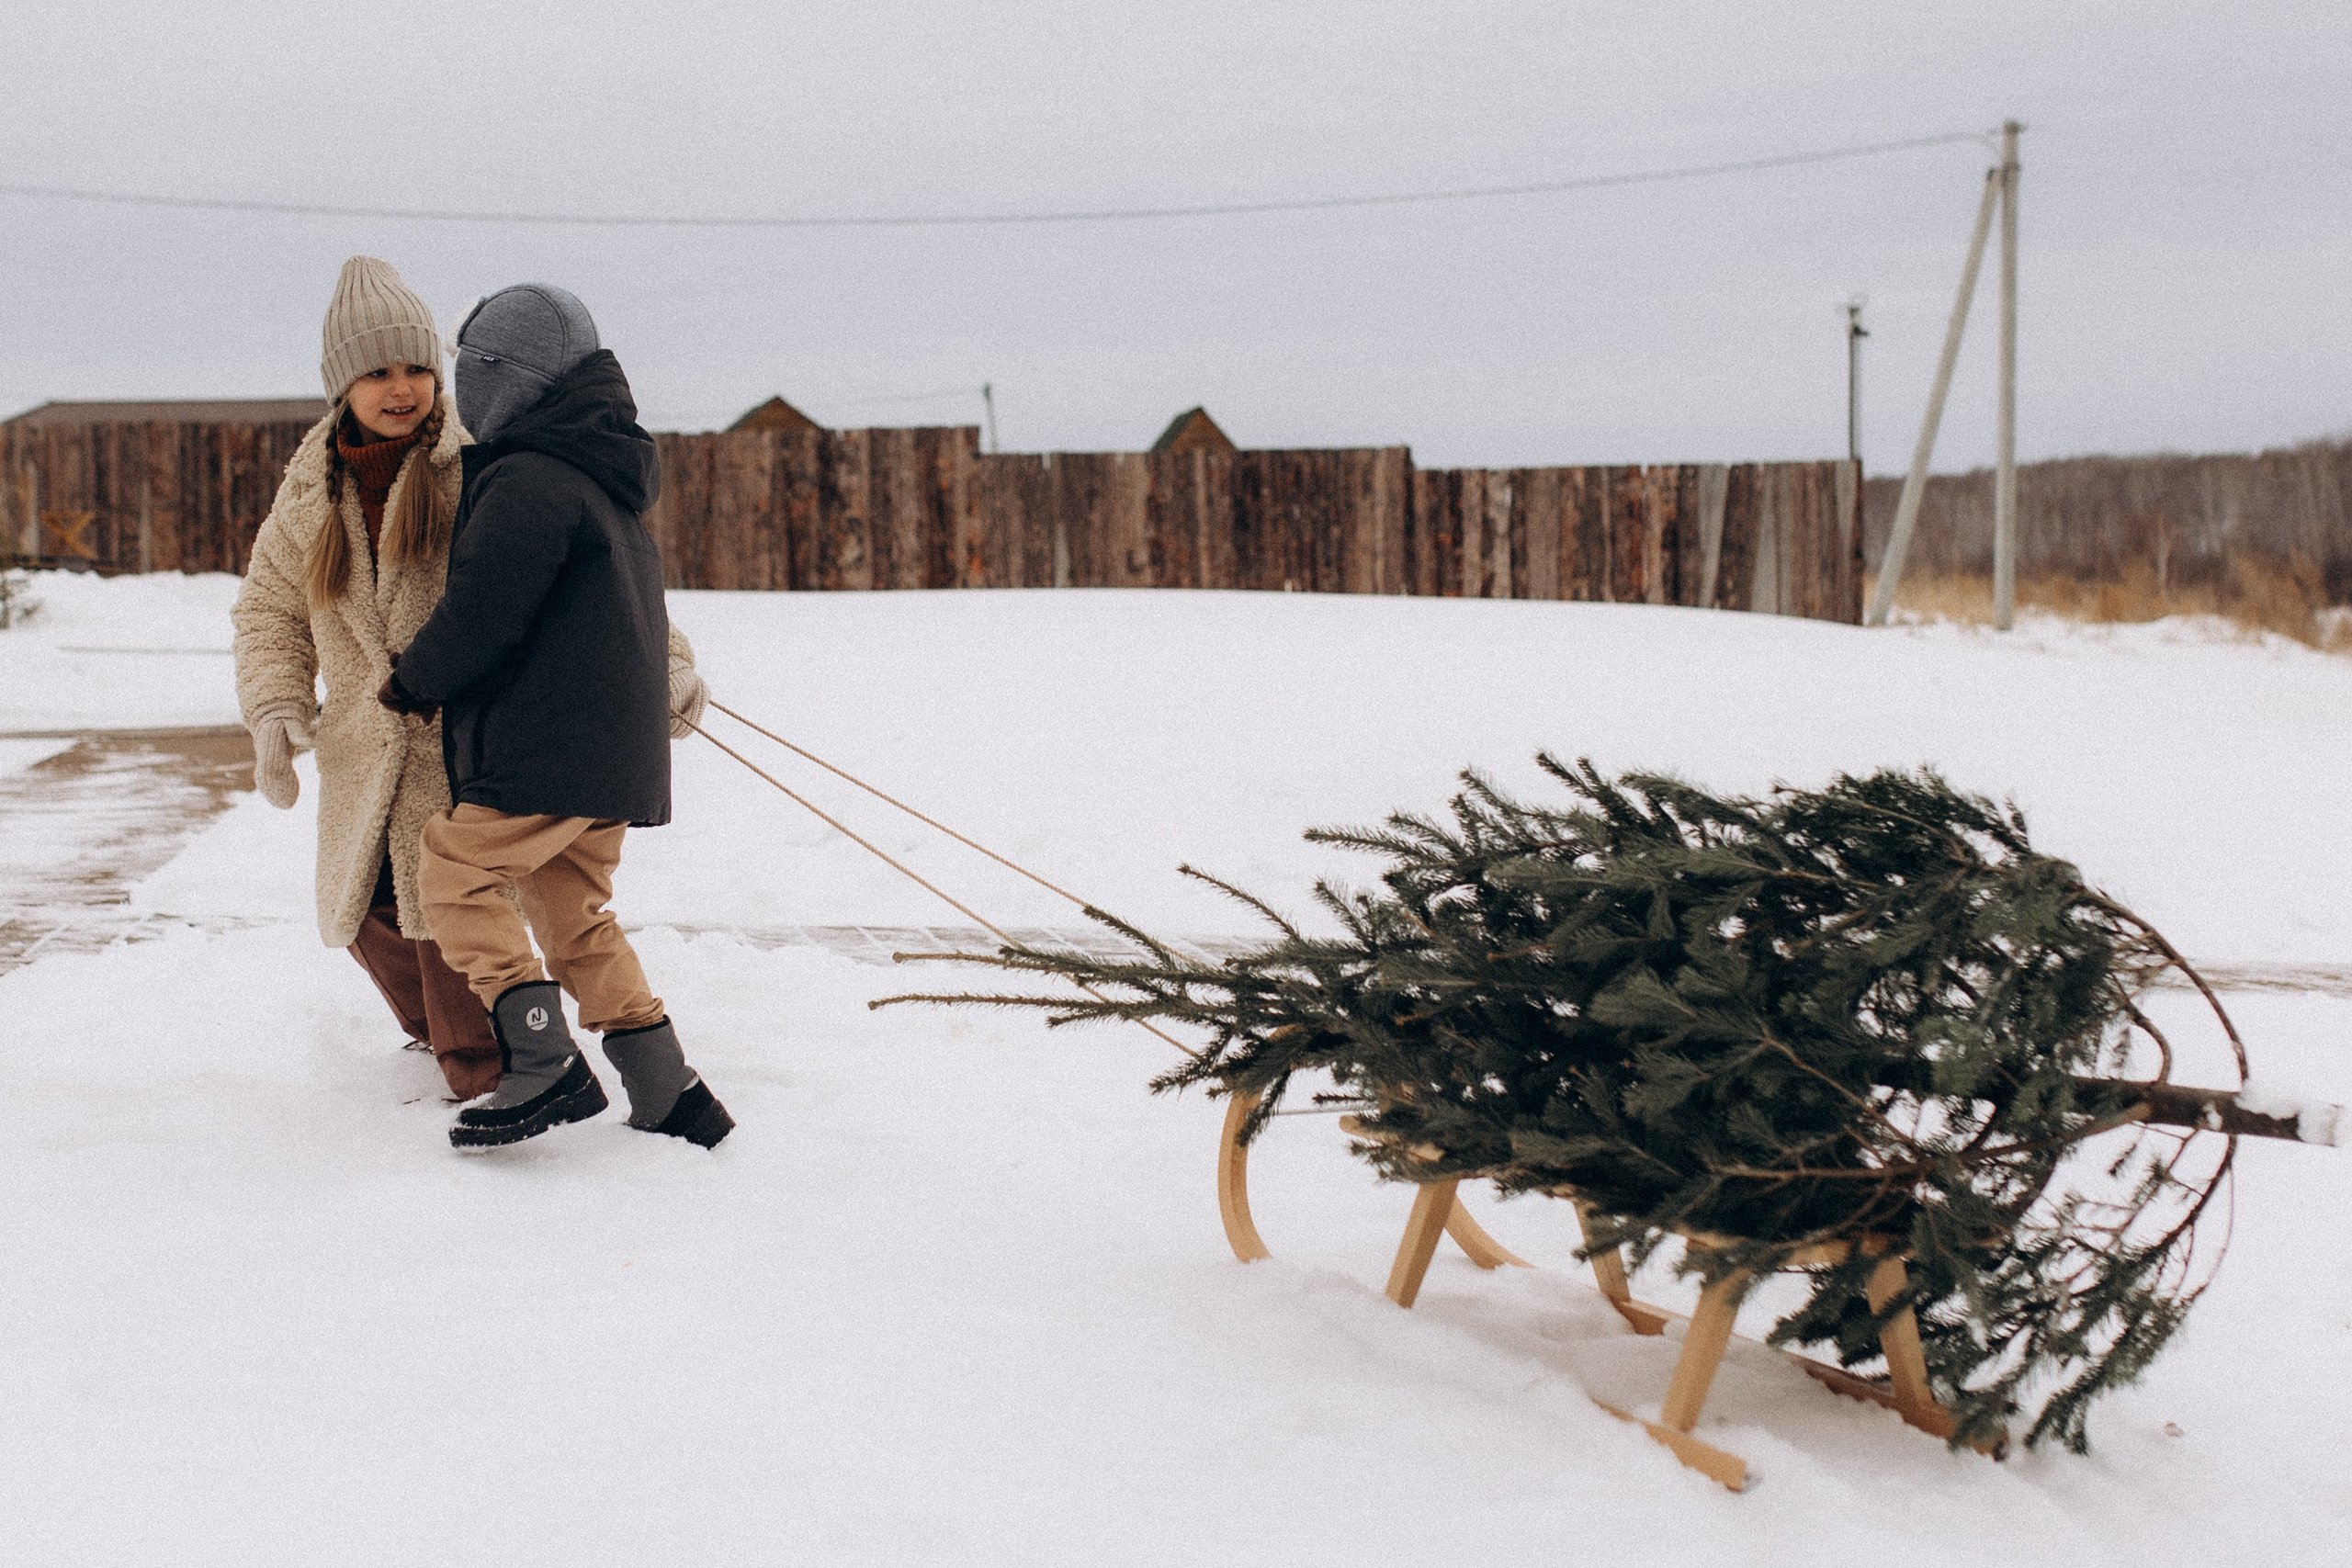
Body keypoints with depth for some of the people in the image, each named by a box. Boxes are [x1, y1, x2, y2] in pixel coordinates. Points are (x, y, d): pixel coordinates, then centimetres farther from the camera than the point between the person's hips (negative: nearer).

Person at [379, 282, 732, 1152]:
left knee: (454, 873, -2)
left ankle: (545, 1066, -9)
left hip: (547, 744, -10)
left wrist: (413, 681, -1)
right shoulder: (608, 480, 18)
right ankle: (670, 1094, 14)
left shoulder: (527, 483, -15)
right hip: (617, 747, 10)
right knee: (574, 913, 16)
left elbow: (480, 615, -16)